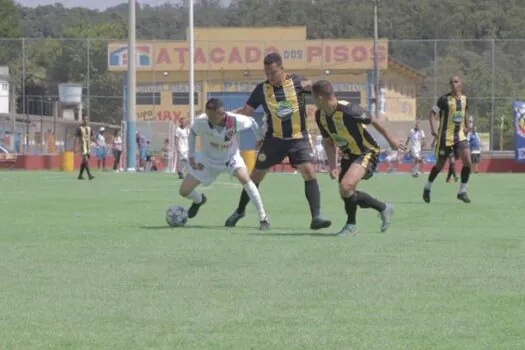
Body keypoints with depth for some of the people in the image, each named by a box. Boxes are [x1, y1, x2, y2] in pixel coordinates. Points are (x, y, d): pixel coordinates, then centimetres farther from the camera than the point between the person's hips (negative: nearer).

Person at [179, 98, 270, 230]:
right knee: (184, 191, -2)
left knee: (244, 178, -33)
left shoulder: (235, 121, -33)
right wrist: (191, 156, -11)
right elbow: (192, 133, -6)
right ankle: (199, 200, 39)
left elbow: (251, 122, -9)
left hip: (231, 156, -2)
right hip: (208, 160, 2)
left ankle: (263, 218, -22)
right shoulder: (201, 121, -31)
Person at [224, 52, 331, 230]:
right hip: (274, 139, 2)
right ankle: (239, 211, 30)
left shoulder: (296, 82, -8)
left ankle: (316, 217, -19)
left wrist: (310, 86, -32)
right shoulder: (262, 89, -4)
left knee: (309, 172, -19)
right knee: (256, 175, 9)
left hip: (298, 138, -2)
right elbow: (246, 111, 2)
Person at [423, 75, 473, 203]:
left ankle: (462, 191, -1)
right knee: (440, 165, 6)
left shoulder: (464, 99, 4)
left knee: (468, 162, -14)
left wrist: (466, 126, 24)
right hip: (446, 136, -4)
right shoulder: (444, 99, -11)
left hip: (460, 135, 4)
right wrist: (433, 128, -19)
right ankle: (427, 187, 31)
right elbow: (432, 113, -8)